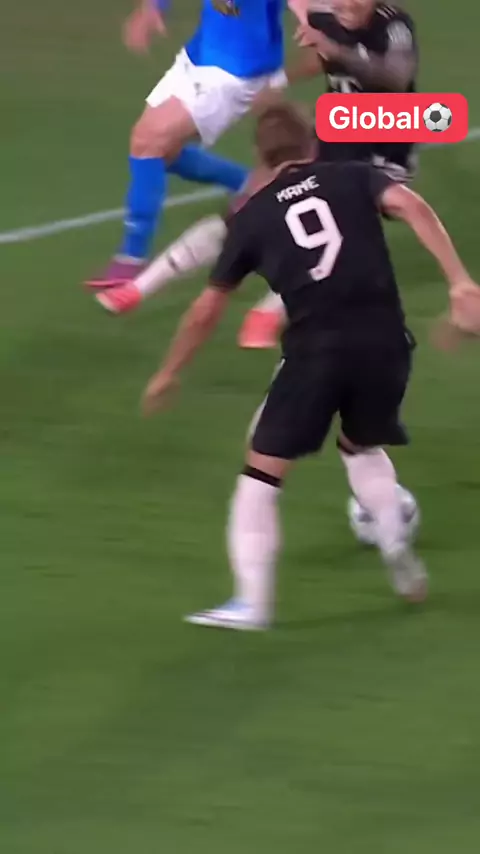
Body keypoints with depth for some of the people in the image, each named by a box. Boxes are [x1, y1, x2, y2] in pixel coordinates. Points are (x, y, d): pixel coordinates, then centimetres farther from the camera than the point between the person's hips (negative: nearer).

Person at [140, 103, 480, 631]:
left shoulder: (253, 215, 14)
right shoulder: (353, 178, 14)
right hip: (384, 341, 2)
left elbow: (207, 310, 17)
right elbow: (410, 206, -7)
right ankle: (394, 543, 9)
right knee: (362, 447, 30)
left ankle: (252, 602, -5)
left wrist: (169, 374, 31)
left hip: (315, 349, -2)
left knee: (263, 471, 5)